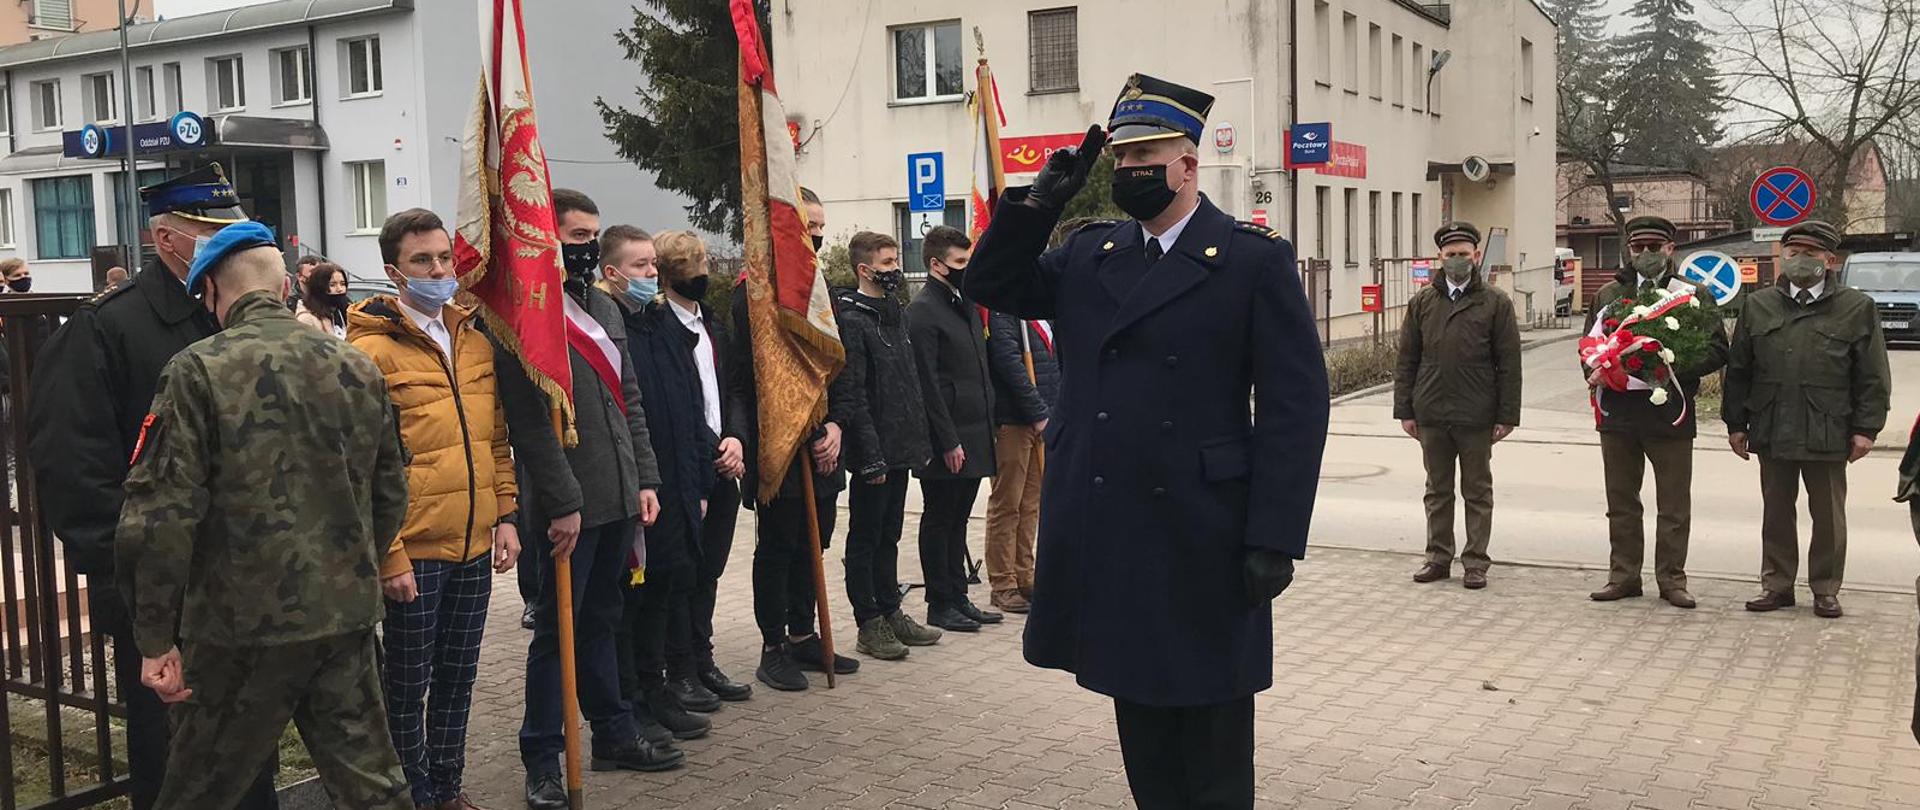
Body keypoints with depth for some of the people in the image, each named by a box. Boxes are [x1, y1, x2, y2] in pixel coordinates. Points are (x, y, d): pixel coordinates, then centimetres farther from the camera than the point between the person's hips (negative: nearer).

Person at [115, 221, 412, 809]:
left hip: (246, 627, -4)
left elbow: (161, 516, -14)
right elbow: (390, 496, 11)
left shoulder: (200, 371, -10)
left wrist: (155, 639, -5)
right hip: (349, 618, 5)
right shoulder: (359, 368, 5)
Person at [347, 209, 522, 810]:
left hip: (474, 547, 6)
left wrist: (505, 516, 9)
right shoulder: (371, 350, -10)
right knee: (408, 687, 7)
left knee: (457, 680, 16)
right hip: (413, 552, -6)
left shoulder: (475, 341, 10)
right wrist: (388, 556, -14)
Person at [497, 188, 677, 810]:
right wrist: (563, 502, -19)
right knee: (558, 629, 3)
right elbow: (530, 421, -18)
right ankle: (542, 758, 15)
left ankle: (614, 734, 29)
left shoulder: (606, 309, 15)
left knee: (601, 621, 18)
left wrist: (644, 478, 11)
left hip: (617, 498, 7)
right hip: (566, 506, -7)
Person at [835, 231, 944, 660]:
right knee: (866, 539, 2)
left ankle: (891, 613, 25)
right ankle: (869, 625, 10)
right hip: (874, 452, -8)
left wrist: (921, 440, 14)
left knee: (888, 536, 16)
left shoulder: (897, 315, 14)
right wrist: (871, 456, -20)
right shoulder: (851, 320, -13)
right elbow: (852, 395, -18)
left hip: (902, 447, 8)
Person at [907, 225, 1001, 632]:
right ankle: (940, 604, 11)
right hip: (948, 440, -8)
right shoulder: (922, 311, -13)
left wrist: (987, 424, 16)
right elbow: (926, 383, -17)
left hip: (974, 435, 9)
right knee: (939, 521, 2)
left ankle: (958, 598, 23)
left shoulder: (966, 304, 15)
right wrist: (948, 442, -18)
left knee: (957, 520, 15)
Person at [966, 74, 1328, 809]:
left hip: (1202, 544, -5)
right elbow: (992, 286, 14)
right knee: (1141, 726, 16)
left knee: (1211, 741, 9)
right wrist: (1039, 203, 0)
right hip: (1104, 535, 5)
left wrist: (1275, 539, -15)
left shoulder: (1255, 260, -6)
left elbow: (1294, 406, -9)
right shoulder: (1087, 255, 11)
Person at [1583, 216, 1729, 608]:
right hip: (1617, 413, 3)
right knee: (1621, 502, 10)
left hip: (1671, 413, -3)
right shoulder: (1608, 294, 13)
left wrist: (1675, 368, -16)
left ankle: (1672, 578, 14)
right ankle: (1623, 575, 19)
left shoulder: (1695, 294, 5)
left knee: (1674, 506, 3)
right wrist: (1595, 372, -5)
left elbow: (1716, 350, 0)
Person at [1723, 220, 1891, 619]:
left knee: (1828, 516, 8)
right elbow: (1738, 371, 8)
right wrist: (1736, 422, 5)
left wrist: (1865, 428, -6)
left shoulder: (1857, 308, 0)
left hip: (1828, 433, -2)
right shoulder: (1758, 305, 7)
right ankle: (1777, 584, 21)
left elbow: (1873, 377, 0)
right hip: (1772, 431, 2)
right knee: (1776, 513, 11)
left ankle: (1825, 589, 20)